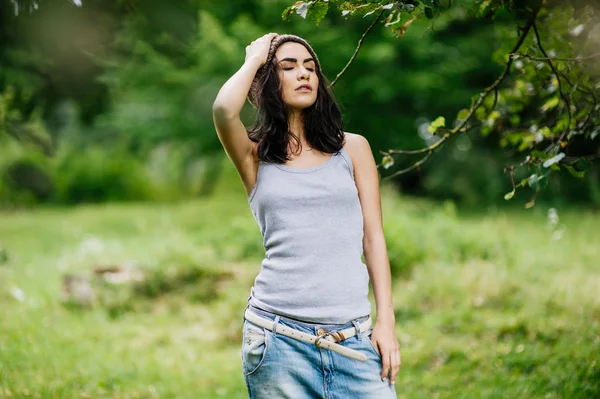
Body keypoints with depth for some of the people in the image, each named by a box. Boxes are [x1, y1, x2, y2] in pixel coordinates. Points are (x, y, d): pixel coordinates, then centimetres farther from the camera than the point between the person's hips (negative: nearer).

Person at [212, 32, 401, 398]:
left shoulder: (353, 148, 12)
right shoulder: (255, 156, 8)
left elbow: (373, 237, 9)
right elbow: (224, 110, -15)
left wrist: (386, 321, 1)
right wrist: (254, 59, 4)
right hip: (279, 336, -1)